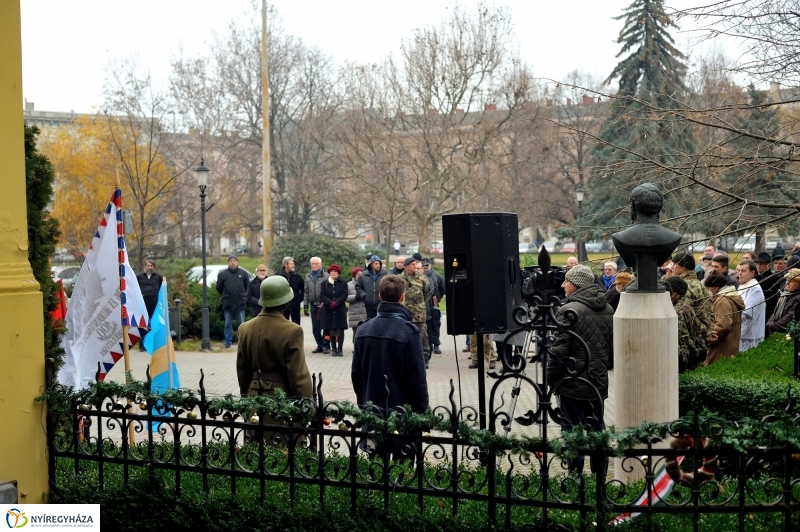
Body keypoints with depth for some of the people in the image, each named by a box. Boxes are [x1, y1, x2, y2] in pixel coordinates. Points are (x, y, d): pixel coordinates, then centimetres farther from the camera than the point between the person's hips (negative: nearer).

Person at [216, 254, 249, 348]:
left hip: (240, 303, 0)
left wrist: (244, 297, 9)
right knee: (228, 324, 6)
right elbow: (219, 288, 8)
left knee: (241, 323, 5)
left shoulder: (243, 274, 4)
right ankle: (228, 342, 11)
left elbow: (248, 287, 12)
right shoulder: (222, 274, 1)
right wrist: (226, 296, 11)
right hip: (227, 304, 0)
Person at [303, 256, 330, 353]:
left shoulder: (326, 276, -2)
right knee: (315, 328, 8)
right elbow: (306, 292, 16)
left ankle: (326, 346, 6)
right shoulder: (308, 277, 14)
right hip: (314, 305, 5)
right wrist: (305, 305, 11)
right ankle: (320, 345, 18)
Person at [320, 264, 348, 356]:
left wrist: (335, 303, -15)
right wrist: (330, 302, -16)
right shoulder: (325, 284, 10)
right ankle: (333, 349, 8)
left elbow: (344, 295, -3)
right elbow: (322, 295, 0)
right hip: (328, 310, 1)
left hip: (340, 310, -1)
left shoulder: (343, 284, 6)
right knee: (331, 330, 2)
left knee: (340, 330, -3)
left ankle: (340, 349, 2)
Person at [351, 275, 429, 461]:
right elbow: (417, 378, -13)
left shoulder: (363, 329, 2)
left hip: (371, 411, 5)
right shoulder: (409, 332, -15)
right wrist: (422, 412, -4)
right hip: (402, 411, -5)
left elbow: (356, 374, 9)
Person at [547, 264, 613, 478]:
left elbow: (558, 350, -17)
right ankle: (600, 478, 21)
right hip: (599, 382, 7)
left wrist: (550, 379, -6)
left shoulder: (569, 310, -16)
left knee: (572, 431, 0)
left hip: (573, 383, -7)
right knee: (596, 428, 15)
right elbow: (612, 345, 14)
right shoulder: (608, 310, 8)